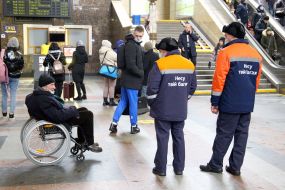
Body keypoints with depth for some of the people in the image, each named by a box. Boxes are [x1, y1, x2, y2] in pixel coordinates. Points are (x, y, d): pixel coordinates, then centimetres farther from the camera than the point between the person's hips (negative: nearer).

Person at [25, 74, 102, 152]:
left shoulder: (38, 94, 3)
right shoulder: (43, 99, -30)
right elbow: (58, 116, -33)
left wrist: (68, 108, 3)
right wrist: (73, 110, -19)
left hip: (59, 116, 11)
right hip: (58, 122, -11)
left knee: (83, 110, 20)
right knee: (88, 115, -8)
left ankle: (81, 141, 25)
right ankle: (90, 144, 6)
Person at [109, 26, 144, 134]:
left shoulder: (135, 45, 14)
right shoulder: (131, 45, -18)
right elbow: (131, 65, -24)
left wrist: (140, 73, 11)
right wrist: (142, 74, -14)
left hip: (125, 79, 10)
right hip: (132, 80, -10)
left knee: (123, 101, 13)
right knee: (133, 103, 2)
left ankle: (114, 123, 14)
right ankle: (134, 126, 14)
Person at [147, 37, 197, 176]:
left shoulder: (160, 64, -14)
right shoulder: (190, 64, 4)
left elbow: (152, 88, -14)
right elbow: (192, 87, 9)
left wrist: (151, 103, 1)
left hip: (163, 110, -4)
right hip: (181, 110, 5)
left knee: (162, 138, 4)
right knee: (179, 137, 14)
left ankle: (161, 168, 12)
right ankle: (179, 168, 21)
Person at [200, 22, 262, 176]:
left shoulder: (226, 52, -10)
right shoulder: (255, 54, 9)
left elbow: (219, 79, -12)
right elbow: (257, 79, 13)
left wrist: (214, 102, -6)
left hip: (230, 104, -5)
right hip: (248, 104, 6)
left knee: (224, 134, 3)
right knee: (242, 134, 10)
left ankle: (215, 165, 13)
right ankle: (235, 167, 16)